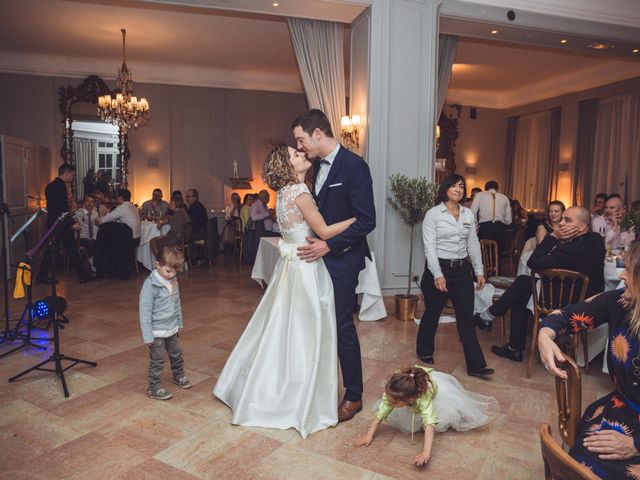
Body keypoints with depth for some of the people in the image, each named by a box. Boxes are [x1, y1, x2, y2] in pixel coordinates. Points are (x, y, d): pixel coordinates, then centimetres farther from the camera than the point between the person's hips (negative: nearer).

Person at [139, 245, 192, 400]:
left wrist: (179, 324, 19)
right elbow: (145, 311, -19)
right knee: (157, 360, 4)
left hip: (172, 329, 7)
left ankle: (179, 376, 43)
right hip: (157, 331, -7)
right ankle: (154, 388, 19)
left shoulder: (173, 281, 0)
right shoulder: (150, 284, -21)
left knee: (177, 354, 21)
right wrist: (148, 335, -18)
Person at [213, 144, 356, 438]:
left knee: (281, 328, 19)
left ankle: (260, 390, 35)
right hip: (305, 269, -9)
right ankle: (299, 402, 18)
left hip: (291, 265, 9)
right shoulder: (299, 192, -17)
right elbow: (324, 231, -17)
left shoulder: (285, 191, 9)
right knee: (304, 332, 3)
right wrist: (357, 218, -9)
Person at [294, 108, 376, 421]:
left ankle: (353, 396, 20)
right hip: (319, 255, 7)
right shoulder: (318, 165, 9)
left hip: (342, 259, -7)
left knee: (342, 325, 1)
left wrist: (329, 245, -20)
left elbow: (366, 221, -19)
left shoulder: (354, 165, -16)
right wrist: (313, 240, 6)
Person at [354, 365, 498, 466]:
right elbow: (381, 413, -27)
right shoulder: (392, 394, -37)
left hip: (433, 385, -3)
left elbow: (429, 425, -53)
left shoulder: (424, 398, -47)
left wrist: (426, 452, -63)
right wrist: (369, 435, -30)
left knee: (442, 422, -7)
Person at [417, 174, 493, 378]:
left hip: (462, 270, 4)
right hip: (438, 269, -4)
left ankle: (476, 365, 8)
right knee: (432, 313, 11)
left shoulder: (469, 215, 8)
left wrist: (479, 271, 8)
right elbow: (429, 247, -13)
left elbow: (473, 245, 11)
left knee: (467, 317, 3)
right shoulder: (433, 214, -8)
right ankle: (424, 350, 33)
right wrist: (438, 275, -20)